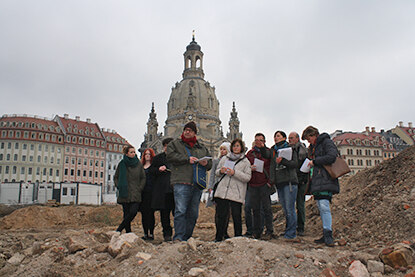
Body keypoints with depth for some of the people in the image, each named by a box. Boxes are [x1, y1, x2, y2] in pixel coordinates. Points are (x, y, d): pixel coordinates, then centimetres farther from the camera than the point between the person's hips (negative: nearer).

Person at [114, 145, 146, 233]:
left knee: (133, 212, -15)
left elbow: (143, 178, 11)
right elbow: (116, 177, 13)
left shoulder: (138, 164, 7)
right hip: (124, 194, 0)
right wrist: (119, 187, 1)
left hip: (135, 194, 0)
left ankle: (119, 230, -6)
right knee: (126, 213, 0)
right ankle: (128, 232, 8)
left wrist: (139, 189, 0)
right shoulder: (121, 164, 6)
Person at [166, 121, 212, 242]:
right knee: (180, 211, -14)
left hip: (197, 184, 5)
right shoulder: (175, 144, 10)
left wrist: (206, 163, -3)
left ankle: (186, 238, 18)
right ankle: (178, 237, -12)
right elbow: (170, 156, -7)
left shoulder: (201, 147, 21)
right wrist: (187, 159, -13)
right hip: (182, 183, -5)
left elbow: (210, 162, 21)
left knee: (193, 213, 8)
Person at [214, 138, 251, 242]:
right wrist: (221, 171, -2)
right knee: (221, 215, 5)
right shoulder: (224, 158, 16)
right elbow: (217, 172, 21)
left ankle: (238, 238, 12)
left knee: (236, 217, -1)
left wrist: (234, 173, -15)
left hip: (236, 193, -3)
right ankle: (218, 238, 14)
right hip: (222, 191, 3)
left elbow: (247, 178, -4)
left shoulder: (246, 162, 6)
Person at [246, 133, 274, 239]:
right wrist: (250, 168, -4)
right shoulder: (250, 153, 14)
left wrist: (270, 181, -9)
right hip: (252, 184, 3)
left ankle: (269, 231, 3)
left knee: (266, 207, -4)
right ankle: (257, 232, 15)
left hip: (264, 184, -3)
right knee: (255, 209, 7)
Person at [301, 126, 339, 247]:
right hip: (316, 182, 9)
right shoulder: (312, 147, 23)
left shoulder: (326, 142, -3)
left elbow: (331, 157, -17)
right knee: (321, 208, 8)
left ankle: (328, 234, -13)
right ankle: (326, 236, 12)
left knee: (324, 206, -17)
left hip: (325, 180, -9)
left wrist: (314, 162, -11)